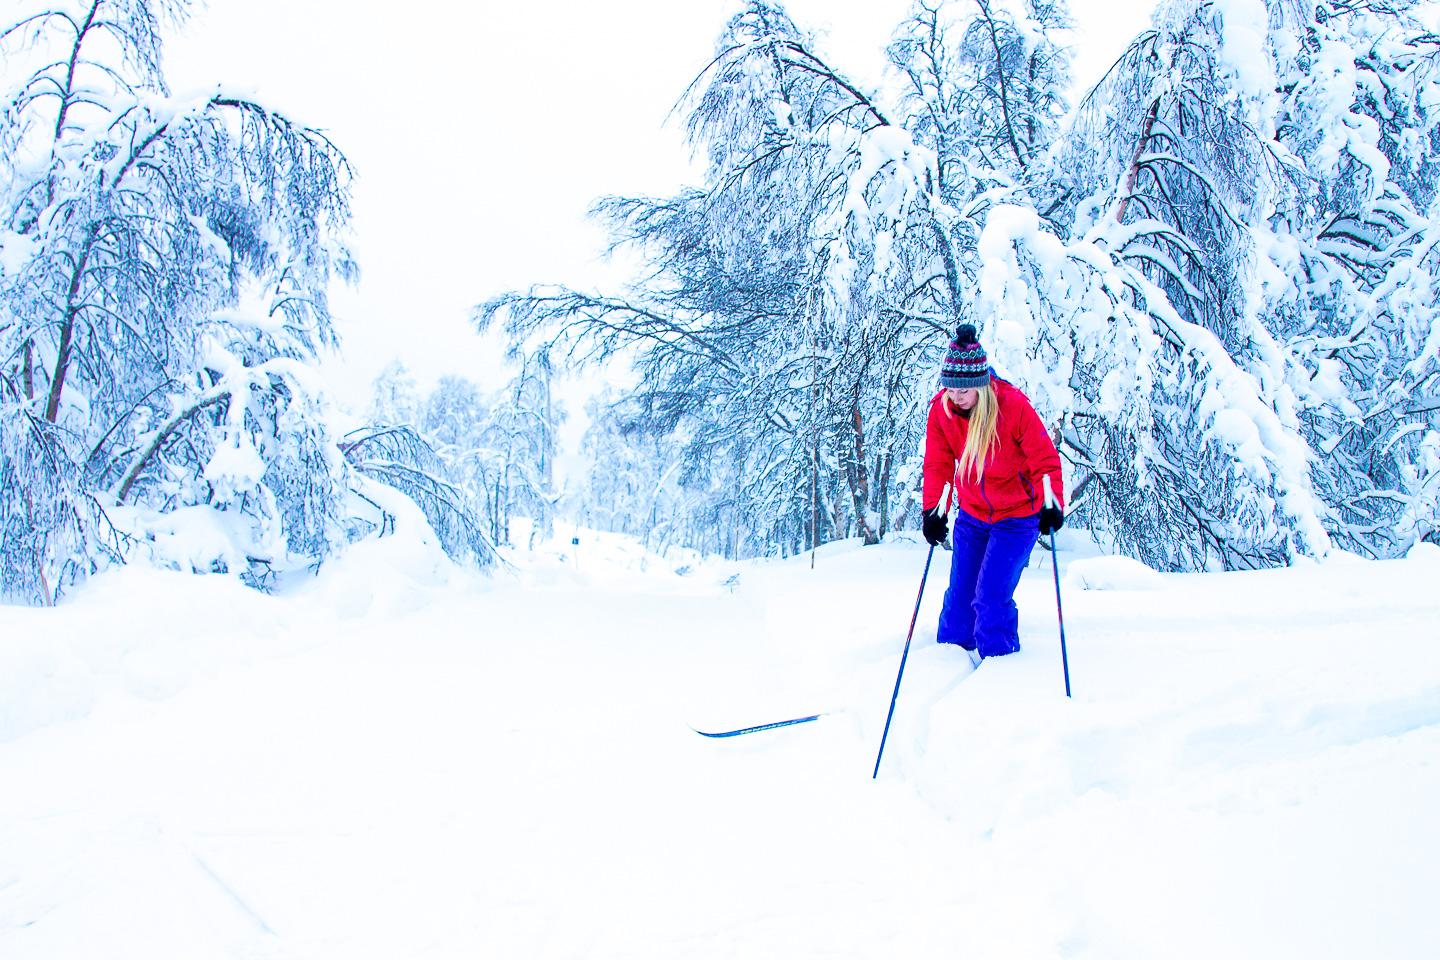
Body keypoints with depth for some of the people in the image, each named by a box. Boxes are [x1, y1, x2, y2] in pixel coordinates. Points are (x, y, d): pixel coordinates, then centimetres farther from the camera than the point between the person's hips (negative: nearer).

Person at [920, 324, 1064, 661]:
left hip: (1018, 516, -4)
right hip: (971, 515, 4)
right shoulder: (941, 409, -10)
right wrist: (932, 511, -11)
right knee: (959, 594, 6)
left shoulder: (1013, 405, -21)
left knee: (991, 598, -11)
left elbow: (1045, 459, -14)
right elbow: (937, 465, -3)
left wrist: (1051, 504, -24)